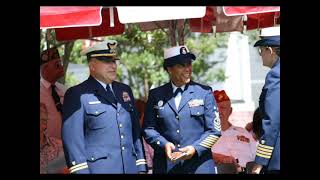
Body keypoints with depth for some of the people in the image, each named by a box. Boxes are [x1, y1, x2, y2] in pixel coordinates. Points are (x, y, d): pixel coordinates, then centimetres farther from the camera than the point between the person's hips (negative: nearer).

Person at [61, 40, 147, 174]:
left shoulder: (125, 90, 14)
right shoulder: (77, 95, -4)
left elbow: (136, 131, 15)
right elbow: (72, 139, -10)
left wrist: (141, 167, 11)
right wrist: (81, 171, -16)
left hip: (131, 168, 5)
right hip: (98, 168, -5)